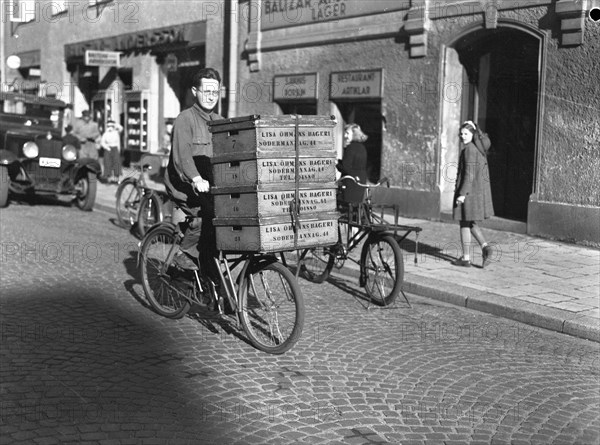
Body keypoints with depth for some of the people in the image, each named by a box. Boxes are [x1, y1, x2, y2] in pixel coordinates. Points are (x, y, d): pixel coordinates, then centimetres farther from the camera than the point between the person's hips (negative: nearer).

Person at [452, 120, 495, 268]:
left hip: (468, 190, -9)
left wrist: (462, 194, -23)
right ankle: (485, 247, 0)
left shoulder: (469, 149, -17)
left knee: (465, 224, 1)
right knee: (471, 223, 19)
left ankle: (466, 258, 6)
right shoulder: (479, 146, 8)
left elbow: (469, 173, -21)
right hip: (480, 189, 9)